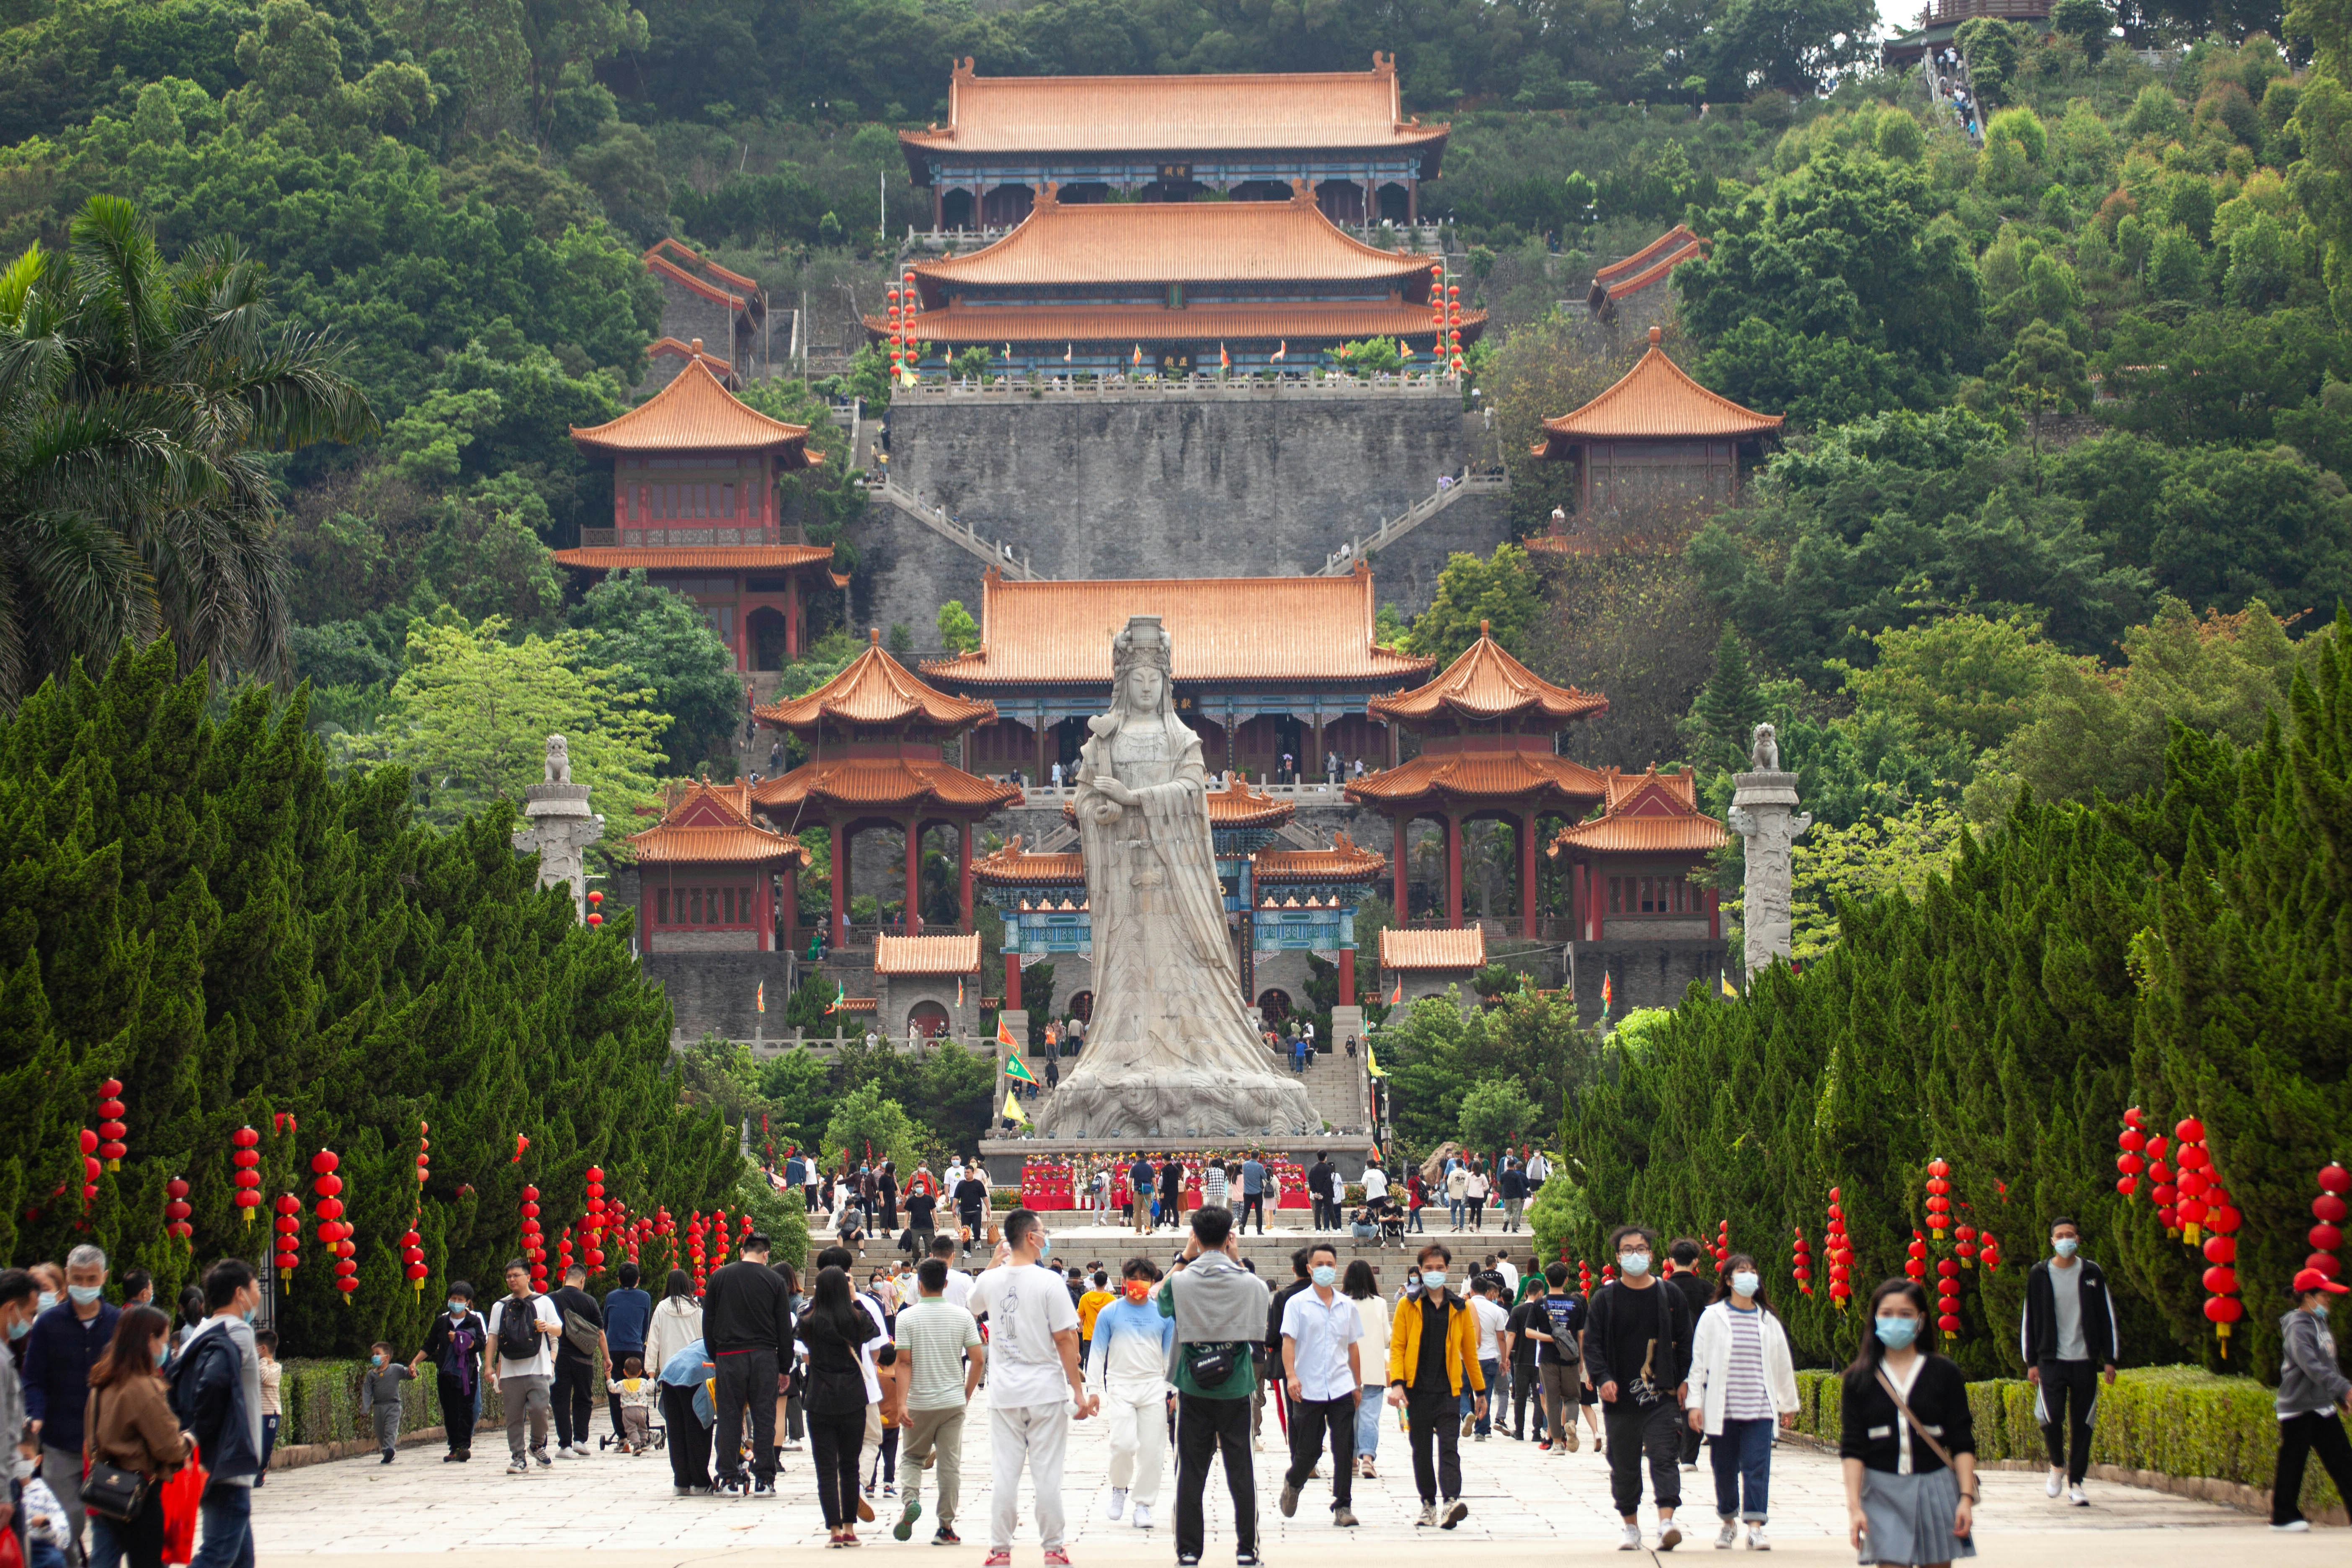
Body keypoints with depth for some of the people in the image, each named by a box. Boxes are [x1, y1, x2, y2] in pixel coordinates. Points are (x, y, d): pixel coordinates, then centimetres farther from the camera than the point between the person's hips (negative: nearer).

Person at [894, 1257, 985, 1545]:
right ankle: (946, 1527, 5)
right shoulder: (962, 1316, 0)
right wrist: (968, 1393, 11)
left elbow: (905, 1363, -10)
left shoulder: (907, 1318, -5)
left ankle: (911, 1499, -10)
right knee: (950, 1464, 5)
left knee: (913, 1457, 16)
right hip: (954, 1402, 1)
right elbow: (978, 1360, -2)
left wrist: (902, 1403, -10)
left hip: (919, 1403, -1)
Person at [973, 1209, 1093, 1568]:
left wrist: (997, 1261, 34)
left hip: (1004, 1390, 3)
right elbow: (1065, 1340, -11)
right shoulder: (1048, 1282, -11)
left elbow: (975, 1296, 27)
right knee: (1048, 1473, 3)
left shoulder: (990, 1281, 1)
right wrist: (1079, 1390, -7)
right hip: (1045, 1390, -3)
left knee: (1004, 1474, 6)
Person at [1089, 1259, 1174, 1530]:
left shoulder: (1163, 1315, 6)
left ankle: (1143, 1504, 11)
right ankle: (1119, 1488, 13)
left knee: (1152, 1449, 0)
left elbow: (1171, 1354, 12)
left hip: (1154, 1387, 2)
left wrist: (1175, 1390, 8)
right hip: (1120, 1385, -2)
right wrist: (1093, 1389, -1)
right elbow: (1098, 1353, 5)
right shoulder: (1110, 1313, 2)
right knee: (1123, 1443, -15)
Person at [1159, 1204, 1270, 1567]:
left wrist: (1185, 1258, 10)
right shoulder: (1249, 1283, -8)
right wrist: (1237, 1262, 11)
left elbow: (1160, 1300, 13)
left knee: (1191, 1471, 5)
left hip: (1193, 1388, 0)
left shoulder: (1181, 1282, -9)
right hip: (1236, 1387, 0)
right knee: (1241, 1470, 7)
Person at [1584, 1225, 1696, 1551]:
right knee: (1624, 1466, 6)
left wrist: (1684, 1381, 0)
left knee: (1665, 1457, -12)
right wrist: (1602, 1378, -12)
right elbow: (1592, 1343, 3)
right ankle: (1631, 1527, 16)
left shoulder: (1670, 1295, 7)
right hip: (1621, 1397, 1)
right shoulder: (1605, 1298, 6)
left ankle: (1666, 1521, -21)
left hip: (1662, 1395, -1)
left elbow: (1685, 1342, 10)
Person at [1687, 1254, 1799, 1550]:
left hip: (1760, 1409, 1)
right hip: (1722, 1409, -1)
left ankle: (1755, 1527, -12)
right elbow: (1698, 1362, 1)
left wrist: (1789, 1404, 24)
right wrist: (1695, 1403, -5)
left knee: (1757, 1466, -9)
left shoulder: (1768, 1321, 11)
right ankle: (1728, 1522, 25)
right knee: (1725, 1468, 7)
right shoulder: (1713, 1317, 2)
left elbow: (1783, 1365, 19)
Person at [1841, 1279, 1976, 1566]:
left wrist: (1966, 1498, -6)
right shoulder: (1860, 1379, 3)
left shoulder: (1944, 1374, 3)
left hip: (1936, 1491, 1)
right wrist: (1854, 1506, -8)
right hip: (1883, 1494, -1)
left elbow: (1963, 1444, 3)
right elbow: (1852, 1449, 1)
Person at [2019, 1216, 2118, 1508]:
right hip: (2052, 1360, -1)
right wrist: (2031, 1361, 4)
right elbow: (2029, 1320, 7)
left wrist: (2109, 1359, 5)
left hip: (2085, 1361, 1)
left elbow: (2106, 1317, 9)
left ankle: (2075, 1483, 9)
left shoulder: (2092, 1273, 6)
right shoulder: (2040, 1275, 4)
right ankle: (2057, 1465, 13)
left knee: (2082, 1424, 1)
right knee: (2051, 1417, -14)